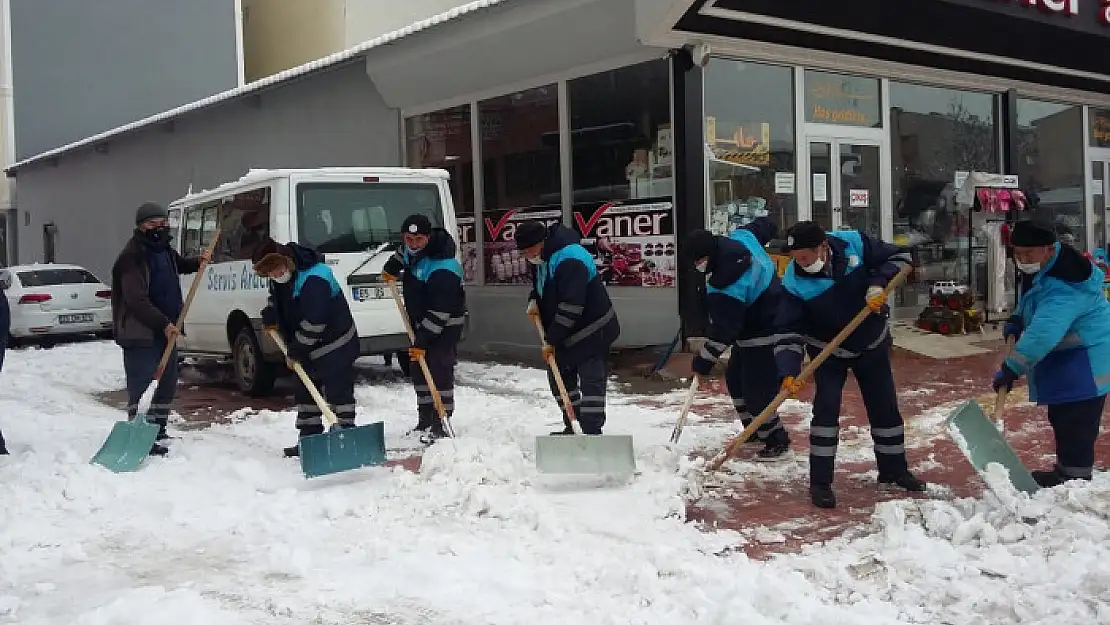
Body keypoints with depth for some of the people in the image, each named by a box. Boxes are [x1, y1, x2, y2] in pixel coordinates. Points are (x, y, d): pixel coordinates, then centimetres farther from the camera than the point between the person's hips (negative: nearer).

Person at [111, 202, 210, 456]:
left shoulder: (164, 250, 11)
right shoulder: (133, 256, -17)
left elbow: (179, 265, 36)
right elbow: (137, 300, -24)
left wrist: (197, 262, 16)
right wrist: (163, 324, -25)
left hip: (166, 329, 10)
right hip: (140, 333, -10)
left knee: (167, 382, 17)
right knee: (142, 385, -7)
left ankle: (158, 431, 31)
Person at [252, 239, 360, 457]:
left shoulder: (314, 279, -28)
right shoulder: (279, 280, 2)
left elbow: (313, 322, -29)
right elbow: (276, 299, 28)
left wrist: (295, 351, -21)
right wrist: (269, 318, 10)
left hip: (334, 347, -10)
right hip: (307, 349, 10)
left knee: (338, 393, -7)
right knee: (305, 393, 14)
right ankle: (309, 439, 22)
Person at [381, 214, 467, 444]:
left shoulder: (443, 269, -31)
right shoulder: (411, 250, -4)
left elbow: (439, 311, -30)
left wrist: (422, 342, -28)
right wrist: (391, 267, 9)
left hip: (445, 325, -9)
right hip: (421, 323, 9)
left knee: (440, 370, -14)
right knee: (418, 369, 12)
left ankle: (440, 425, -11)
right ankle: (425, 419, 22)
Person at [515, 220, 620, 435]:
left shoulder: (569, 261, -28)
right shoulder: (540, 258, 4)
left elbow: (571, 306, -31)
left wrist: (552, 340, -25)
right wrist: (534, 301, 2)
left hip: (591, 331, -10)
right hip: (566, 333, 10)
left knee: (591, 382, -13)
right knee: (558, 377, 15)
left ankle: (592, 432, -15)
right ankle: (572, 427, 26)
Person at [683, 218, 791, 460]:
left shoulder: (727, 287, -33)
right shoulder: (740, 237, -9)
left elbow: (722, 331, -27)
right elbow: (765, 225, 11)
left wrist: (704, 361, -17)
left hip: (761, 335, -11)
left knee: (756, 389, -7)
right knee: (735, 377, 17)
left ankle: (776, 439, 7)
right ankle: (754, 429, 29)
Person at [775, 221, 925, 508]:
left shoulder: (854, 244, -24)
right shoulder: (794, 282, -25)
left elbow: (898, 257, -10)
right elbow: (788, 331, -23)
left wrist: (878, 284, -27)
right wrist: (789, 372, -33)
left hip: (871, 343, 2)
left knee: (885, 406, 11)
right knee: (827, 407, -14)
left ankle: (894, 469, 30)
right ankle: (820, 483, -5)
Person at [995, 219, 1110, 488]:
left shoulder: (1063, 286, -32)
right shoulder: (1041, 267, 2)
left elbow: (1043, 332, -40)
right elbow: (1033, 301, 23)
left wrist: (1011, 369, -38)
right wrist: (1017, 320, 5)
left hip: (1085, 361, -11)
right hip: (1063, 356, 11)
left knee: (1075, 424, -11)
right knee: (1060, 416, 19)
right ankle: (1063, 472, 33)